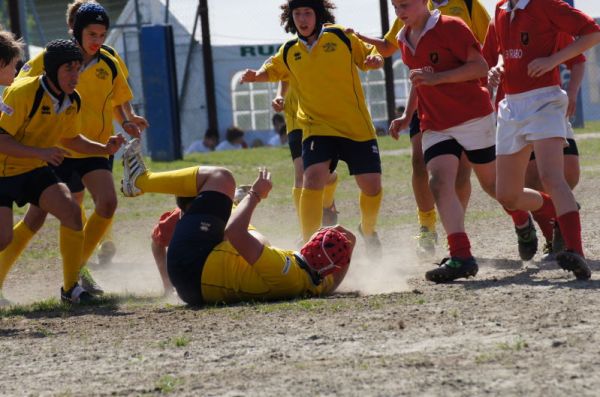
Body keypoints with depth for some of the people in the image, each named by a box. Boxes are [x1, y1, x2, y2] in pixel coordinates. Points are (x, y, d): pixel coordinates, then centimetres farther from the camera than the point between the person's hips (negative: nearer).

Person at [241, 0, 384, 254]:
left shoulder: (341, 37, -2)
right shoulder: (288, 53, 5)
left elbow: (369, 57, 9)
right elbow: (271, 70, 23)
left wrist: (375, 60, -14)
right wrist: (255, 76, 2)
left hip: (357, 127, 0)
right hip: (317, 127, 0)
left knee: (372, 186, -1)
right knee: (313, 180, -23)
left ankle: (368, 231, 31)